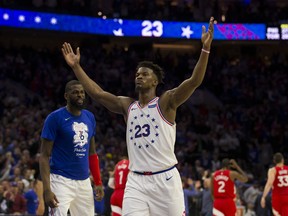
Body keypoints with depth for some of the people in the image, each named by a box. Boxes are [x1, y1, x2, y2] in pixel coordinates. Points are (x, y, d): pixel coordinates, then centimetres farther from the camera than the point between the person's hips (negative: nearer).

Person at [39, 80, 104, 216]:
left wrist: (98, 182, 13)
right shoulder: (55, 118, -10)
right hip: (61, 180, -6)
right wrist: (47, 189, -19)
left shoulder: (90, 118, 9)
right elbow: (44, 156, -11)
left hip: (84, 181, 7)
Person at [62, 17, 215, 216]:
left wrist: (205, 49, -26)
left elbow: (194, 82, -15)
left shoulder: (166, 102, -2)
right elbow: (97, 93, 13)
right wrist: (76, 67, 11)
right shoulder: (127, 106, 12)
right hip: (136, 181, 4)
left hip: (165, 179, -4)